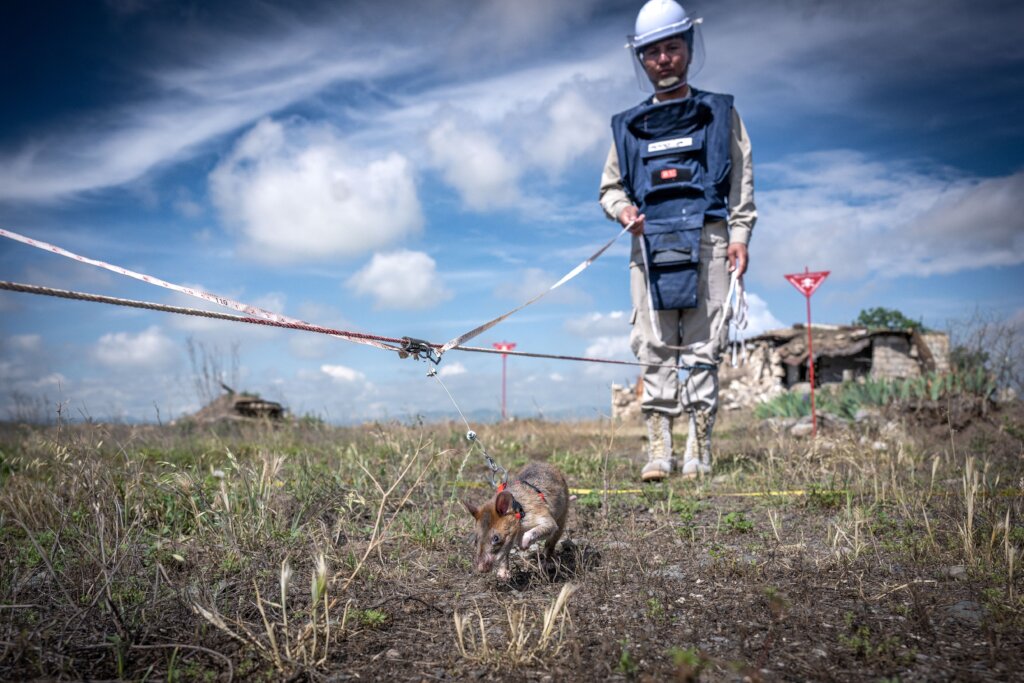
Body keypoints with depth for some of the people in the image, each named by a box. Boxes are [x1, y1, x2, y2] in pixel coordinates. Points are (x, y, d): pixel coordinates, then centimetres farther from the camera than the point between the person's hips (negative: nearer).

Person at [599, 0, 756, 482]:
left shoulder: (720, 114, 17)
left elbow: (742, 181, 12)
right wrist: (622, 208, 0)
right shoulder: (628, 126, 20)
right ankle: (658, 452, -2)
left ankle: (699, 452, 0)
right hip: (650, 243, 2)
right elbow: (610, 186, 23)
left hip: (706, 238, -1)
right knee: (654, 349, -4)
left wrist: (740, 236, -1)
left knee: (703, 348, -5)